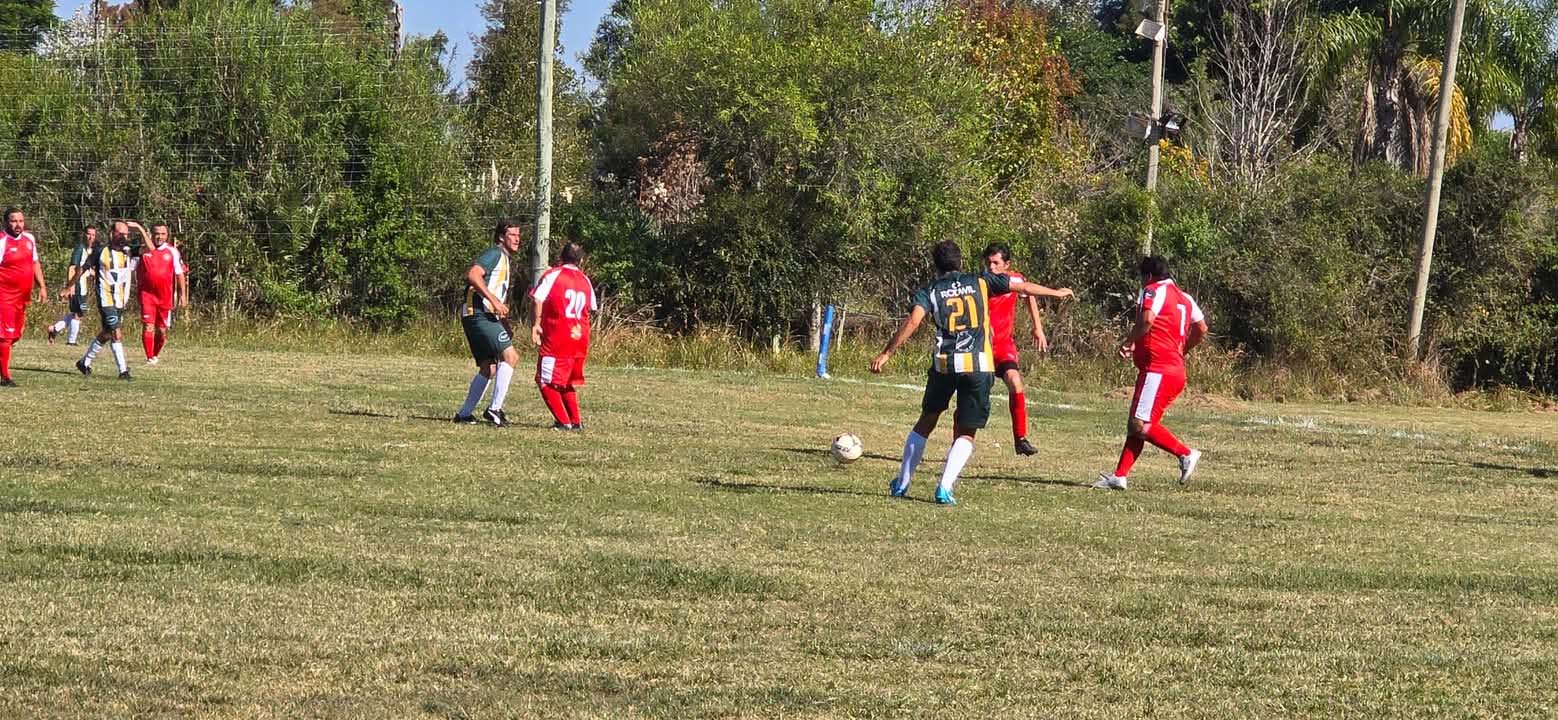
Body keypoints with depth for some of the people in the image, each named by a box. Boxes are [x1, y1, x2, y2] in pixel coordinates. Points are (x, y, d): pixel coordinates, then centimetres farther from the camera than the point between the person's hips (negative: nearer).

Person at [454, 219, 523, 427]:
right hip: (479, 314, -10)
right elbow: (473, 275, -22)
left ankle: (464, 413, 14)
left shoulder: (503, 259, 26)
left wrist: (505, 325, 24)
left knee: (488, 369, 11)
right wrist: (494, 300, -25)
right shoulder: (494, 254, -6)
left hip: (485, 316, 10)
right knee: (510, 356, -17)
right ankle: (495, 408, -19)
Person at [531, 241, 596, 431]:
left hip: (556, 339, -6)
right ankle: (576, 421, 17)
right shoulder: (585, 281, 12)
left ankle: (563, 421, -7)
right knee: (568, 383, 21)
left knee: (546, 382, 1)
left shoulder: (553, 275, -4)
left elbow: (538, 300, -13)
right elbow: (591, 308, 16)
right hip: (580, 339, 6)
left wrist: (536, 324, -8)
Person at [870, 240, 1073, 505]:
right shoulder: (980, 282, 10)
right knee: (965, 433, 8)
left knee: (926, 422, 20)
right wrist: (1055, 293, 29)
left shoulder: (929, 291, 7)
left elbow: (913, 321, -9)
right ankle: (945, 488, -9)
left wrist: (886, 354, -10)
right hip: (979, 366, 0)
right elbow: (1023, 287, 14)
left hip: (944, 364, 1)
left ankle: (901, 483, 23)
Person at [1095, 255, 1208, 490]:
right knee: (1135, 424, 9)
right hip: (1176, 369, 10)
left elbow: (1147, 320, -22)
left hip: (1157, 370, -10)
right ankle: (1120, 476, 6)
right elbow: (1201, 329, 24)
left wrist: (1129, 342, -8)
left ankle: (1185, 454, -11)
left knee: (1140, 425, -14)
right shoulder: (1184, 297, 20)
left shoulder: (1154, 290, -5)